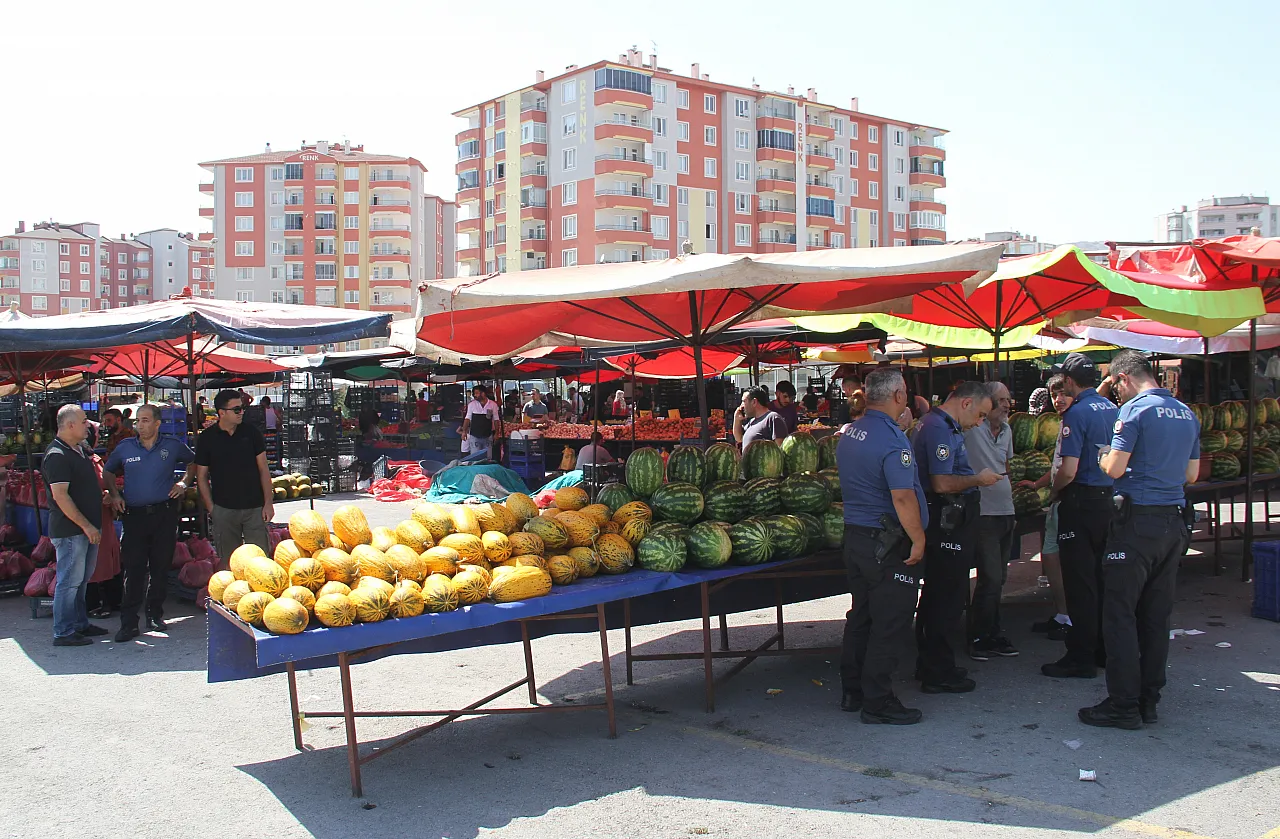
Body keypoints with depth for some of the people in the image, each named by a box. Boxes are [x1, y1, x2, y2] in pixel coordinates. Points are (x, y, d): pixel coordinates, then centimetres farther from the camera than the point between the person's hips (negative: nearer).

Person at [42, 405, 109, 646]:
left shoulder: (81, 450, 13)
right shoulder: (57, 456, -16)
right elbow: (60, 496, -22)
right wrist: (86, 526, -22)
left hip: (87, 528, 10)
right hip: (70, 529, -10)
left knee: (82, 579, 17)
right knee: (70, 581, -4)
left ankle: (80, 624, 27)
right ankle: (64, 633, 3)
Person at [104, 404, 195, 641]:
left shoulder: (172, 446, 4)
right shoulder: (125, 448, 5)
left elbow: (193, 461, 21)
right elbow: (108, 471, 20)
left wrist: (184, 482, 8)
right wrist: (114, 494, 7)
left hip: (165, 513, 0)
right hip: (134, 514, 0)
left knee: (160, 566, 7)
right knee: (133, 568, -5)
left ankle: (155, 615, 20)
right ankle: (129, 623, -1)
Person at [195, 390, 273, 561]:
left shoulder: (251, 433, 3)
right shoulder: (206, 438, 0)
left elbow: (263, 469, 4)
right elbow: (201, 476, 5)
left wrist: (268, 503, -1)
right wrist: (211, 508, -1)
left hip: (254, 508, 0)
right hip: (224, 510, 0)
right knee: (228, 560, 7)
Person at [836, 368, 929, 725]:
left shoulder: (849, 433, 9)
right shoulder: (891, 438, -20)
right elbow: (902, 496, -25)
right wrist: (918, 539, -15)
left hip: (853, 535, 9)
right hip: (887, 544, -9)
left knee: (861, 616, 17)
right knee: (890, 623, 1)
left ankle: (852, 691, 26)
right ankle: (878, 702, 7)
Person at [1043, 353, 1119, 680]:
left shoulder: (1077, 414, -17)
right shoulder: (1112, 409, 7)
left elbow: (1069, 471, -22)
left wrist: (1053, 492, -3)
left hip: (1081, 503, -8)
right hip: (1108, 499, 8)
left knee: (1079, 582, -1)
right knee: (1102, 578, 16)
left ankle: (1081, 658, 4)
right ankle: (1105, 649, 25)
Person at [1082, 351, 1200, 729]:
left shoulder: (1135, 409, -11)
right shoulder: (1187, 413, 12)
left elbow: (1115, 468, -16)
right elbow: (1190, 474, 17)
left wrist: (1104, 457, 5)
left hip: (1139, 521, -8)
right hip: (1174, 522, 8)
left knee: (1120, 612, -1)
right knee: (1157, 615, 12)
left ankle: (1124, 704, 1)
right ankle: (1150, 701, 19)